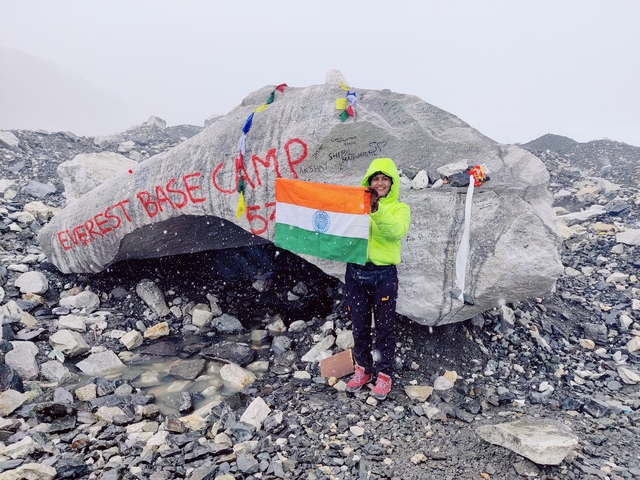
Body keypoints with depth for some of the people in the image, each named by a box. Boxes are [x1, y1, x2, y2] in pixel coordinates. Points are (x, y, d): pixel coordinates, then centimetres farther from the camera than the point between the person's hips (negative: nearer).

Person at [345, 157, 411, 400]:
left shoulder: (400, 208, 1)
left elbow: (397, 231, -20)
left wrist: (376, 209, -32)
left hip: (383, 275, -2)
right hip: (355, 272, 2)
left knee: (384, 327, 7)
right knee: (359, 326, 14)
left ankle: (384, 374, 24)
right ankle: (363, 369, 32)